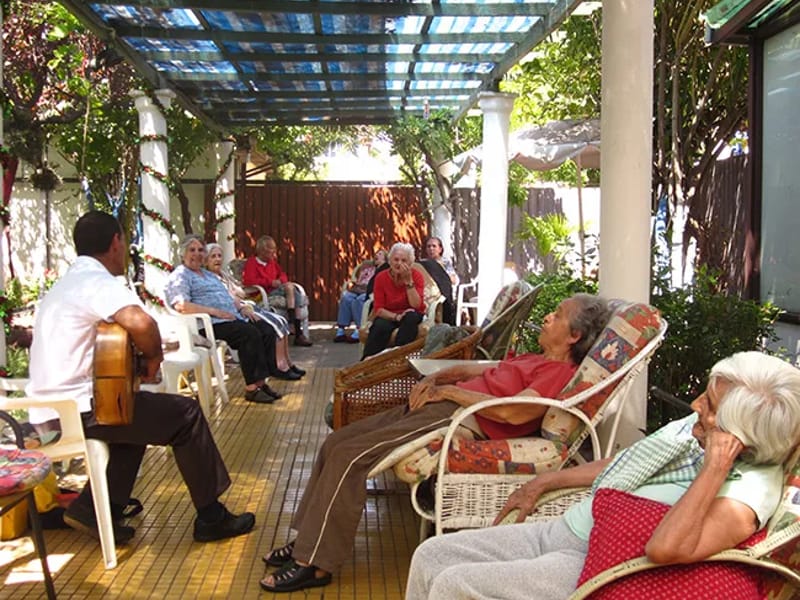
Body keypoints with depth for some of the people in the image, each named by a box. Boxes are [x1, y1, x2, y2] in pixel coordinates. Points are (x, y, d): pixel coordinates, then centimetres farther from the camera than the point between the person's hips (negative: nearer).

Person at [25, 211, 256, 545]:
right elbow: (141, 322, -33)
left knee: (138, 412, 29)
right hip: (76, 410, -10)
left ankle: (95, 510, 19)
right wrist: (154, 357, -12)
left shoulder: (64, 284, 18)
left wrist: (138, 357, 11)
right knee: (186, 414, -2)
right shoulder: (98, 281, -14)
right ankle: (212, 517, 7)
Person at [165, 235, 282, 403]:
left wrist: (242, 307, 6)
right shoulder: (180, 276, 0)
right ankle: (251, 388, -25)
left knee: (267, 331, -12)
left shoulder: (209, 275, 29)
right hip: (210, 325, -9)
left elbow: (229, 298, 29)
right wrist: (215, 311, -19)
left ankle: (260, 381, -13)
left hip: (232, 318, 9)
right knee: (250, 334, -28)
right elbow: (181, 306, -16)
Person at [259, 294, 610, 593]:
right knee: (335, 443, 5)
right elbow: (476, 369, 27)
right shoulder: (535, 361, 22)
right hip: (436, 405, 10)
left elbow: (511, 412, -23)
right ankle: (308, 540, 13)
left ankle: (315, 564, -12)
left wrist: (450, 391, -12)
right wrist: (434, 379, 7)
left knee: (348, 456, -20)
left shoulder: (562, 373, -8)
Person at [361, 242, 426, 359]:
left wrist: (409, 281, -27)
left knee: (411, 316, -35)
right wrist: (397, 316, -29)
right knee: (380, 326, -34)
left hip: (410, 316, 0)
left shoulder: (417, 276, -11)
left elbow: (417, 307, -22)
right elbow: (378, 309, -12)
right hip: (388, 315, 0)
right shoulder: (381, 277, -9)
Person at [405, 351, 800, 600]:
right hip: (558, 529, 9)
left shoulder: (752, 487, -21)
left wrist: (716, 465, -32)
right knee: (431, 556, 3)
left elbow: (664, 549, -37)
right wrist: (544, 483, 23)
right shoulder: (698, 425, 2)